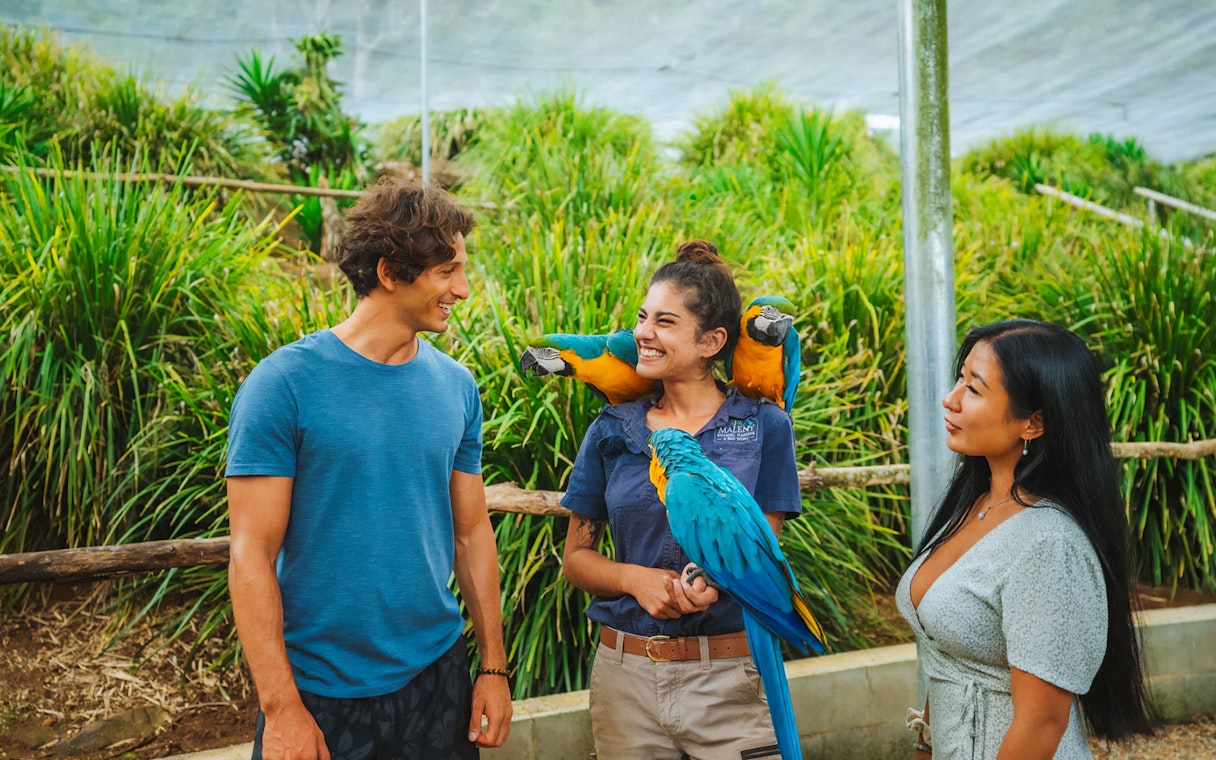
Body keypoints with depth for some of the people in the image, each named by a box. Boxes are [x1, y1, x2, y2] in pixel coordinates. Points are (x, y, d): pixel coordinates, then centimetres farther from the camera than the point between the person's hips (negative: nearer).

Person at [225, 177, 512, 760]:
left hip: (437, 677, 4)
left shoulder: (457, 387, 1)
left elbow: (471, 533, 6)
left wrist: (494, 667, 6)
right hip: (319, 689, -4)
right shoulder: (283, 383, -13)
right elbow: (252, 557, -13)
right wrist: (281, 706, -15)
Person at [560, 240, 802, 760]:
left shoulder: (763, 426, -3)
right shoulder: (611, 431, 3)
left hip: (729, 677, -2)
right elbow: (576, 556, 7)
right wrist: (636, 578, -13)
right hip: (625, 673, 2)